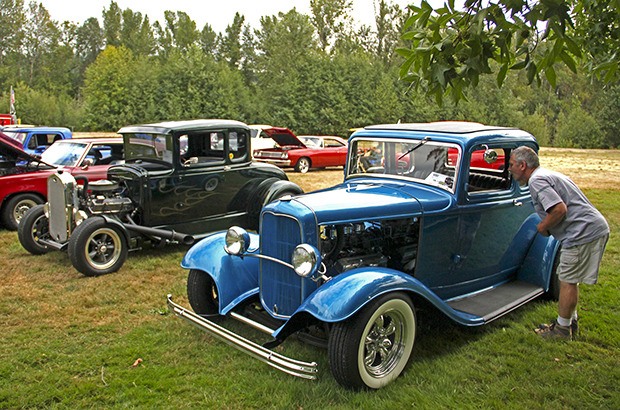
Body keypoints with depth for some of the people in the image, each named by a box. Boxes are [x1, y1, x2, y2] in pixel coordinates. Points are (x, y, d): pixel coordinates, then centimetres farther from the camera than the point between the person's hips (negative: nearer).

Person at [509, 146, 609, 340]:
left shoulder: (537, 180, -13)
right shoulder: (548, 174, 19)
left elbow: (560, 209, -24)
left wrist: (543, 227, -8)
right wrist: (547, 226, 12)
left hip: (583, 232, -11)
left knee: (568, 281, 0)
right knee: (568, 279, 20)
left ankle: (562, 329, 12)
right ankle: (570, 321, 31)